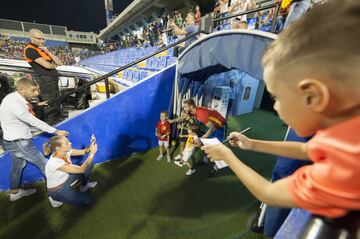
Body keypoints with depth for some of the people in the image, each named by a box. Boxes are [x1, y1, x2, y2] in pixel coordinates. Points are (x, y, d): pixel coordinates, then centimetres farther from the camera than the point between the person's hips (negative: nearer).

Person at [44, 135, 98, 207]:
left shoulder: (65, 152, -16)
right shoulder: (55, 162, -37)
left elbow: (83, 152, -7)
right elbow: (81, 169, -34)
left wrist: (91, 146, -29)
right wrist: (92, 153, -35)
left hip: (66, 178, 7)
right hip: (57, 190, -7)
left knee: (89, 163, -4)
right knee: (87, 200, -6)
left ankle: (84, 185, 17)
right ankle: (56, 199, 9)